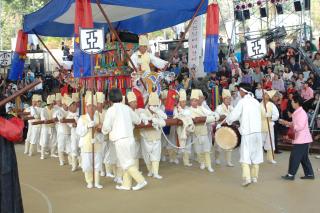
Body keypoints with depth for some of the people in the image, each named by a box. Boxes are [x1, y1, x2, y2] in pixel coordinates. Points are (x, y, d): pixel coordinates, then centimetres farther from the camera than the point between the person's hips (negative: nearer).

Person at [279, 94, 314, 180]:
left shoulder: (302, 113, -18)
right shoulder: (297, 113, 13)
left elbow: (300, 126, -24)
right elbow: (294, 124, 20)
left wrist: (288, 124, -17)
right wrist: (286, 123, 7)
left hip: (302, 139, -10)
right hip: (300, 139, 10)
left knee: (294, 157, -4)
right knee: (304, 158, 15)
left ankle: (291, 175, 3)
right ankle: (309, 174, 21)